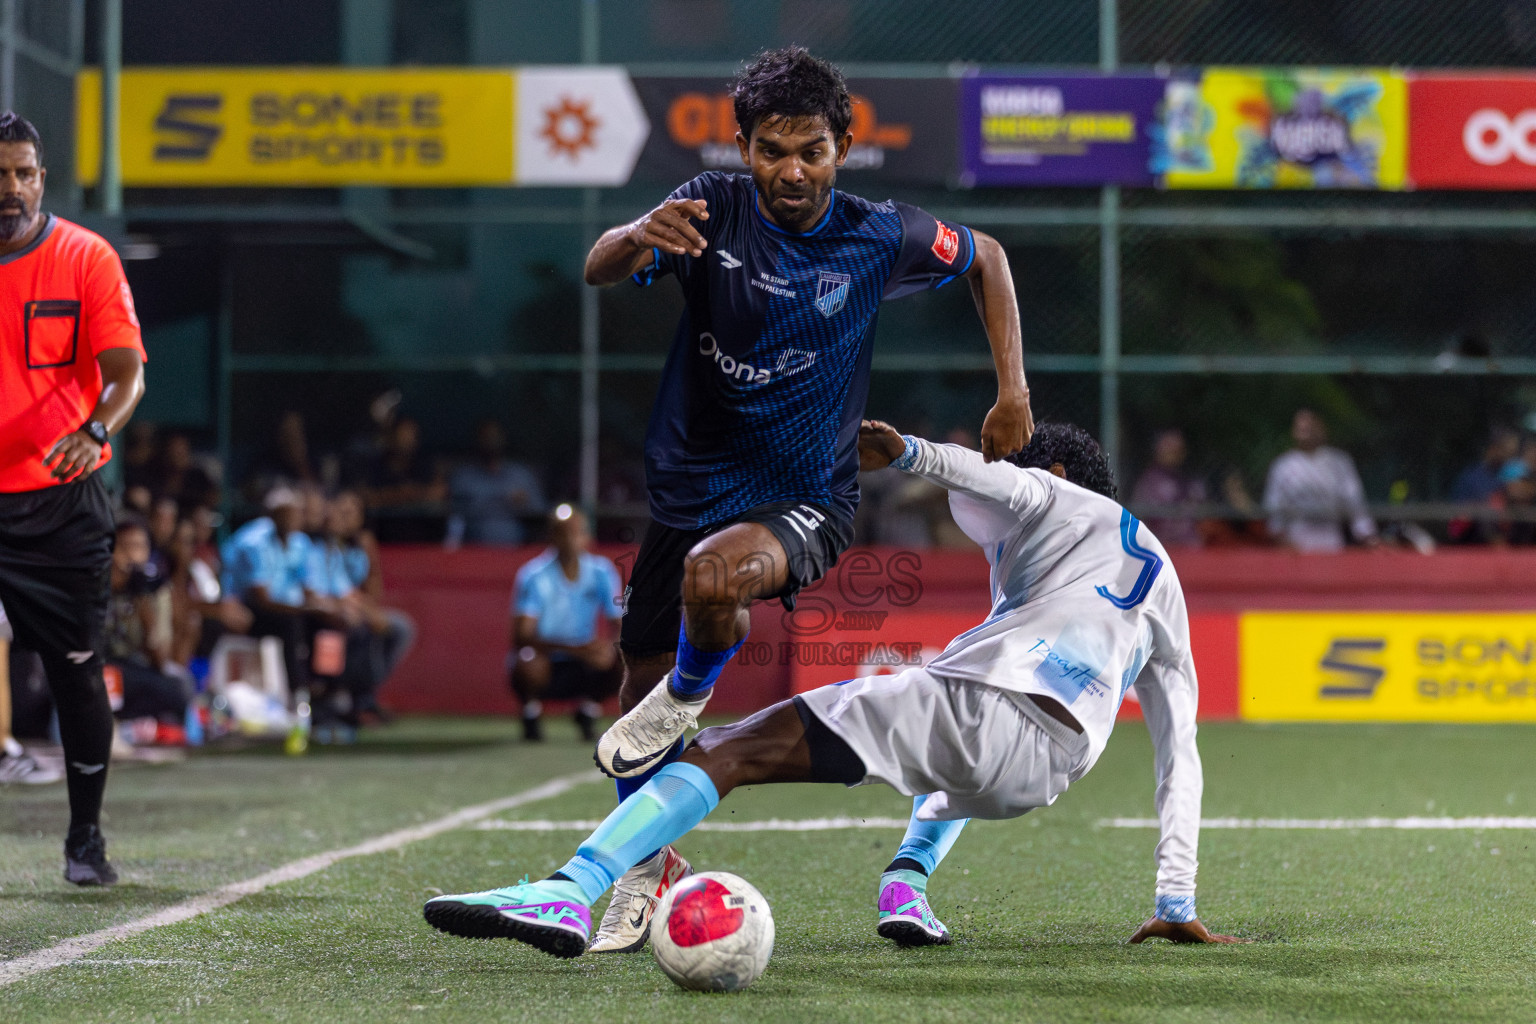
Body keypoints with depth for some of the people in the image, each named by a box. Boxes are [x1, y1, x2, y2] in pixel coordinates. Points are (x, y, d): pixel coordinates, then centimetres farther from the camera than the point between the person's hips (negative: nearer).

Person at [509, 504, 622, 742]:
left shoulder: (602, 572, -4)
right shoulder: (534, 576, -15)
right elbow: (522, 637, -25)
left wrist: (610, 649, -31)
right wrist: (575, 649, -39)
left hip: (582, 667, 3)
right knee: (529, 661, -37)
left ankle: (588, 711, 7)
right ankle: (531, 712, -2)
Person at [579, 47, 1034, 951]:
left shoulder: (879, 238, -10)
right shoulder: (713, 209, -10)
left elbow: (985, 257, 9)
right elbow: (599, 272, -25)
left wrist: (1013, 389, 0)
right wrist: (638, 238, -49)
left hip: (804, 501, -3)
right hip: (690, 488, 3)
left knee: (714, 574, -36)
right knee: (642, 679, 10)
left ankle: (691, 694, -2)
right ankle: (654, 871, 35)